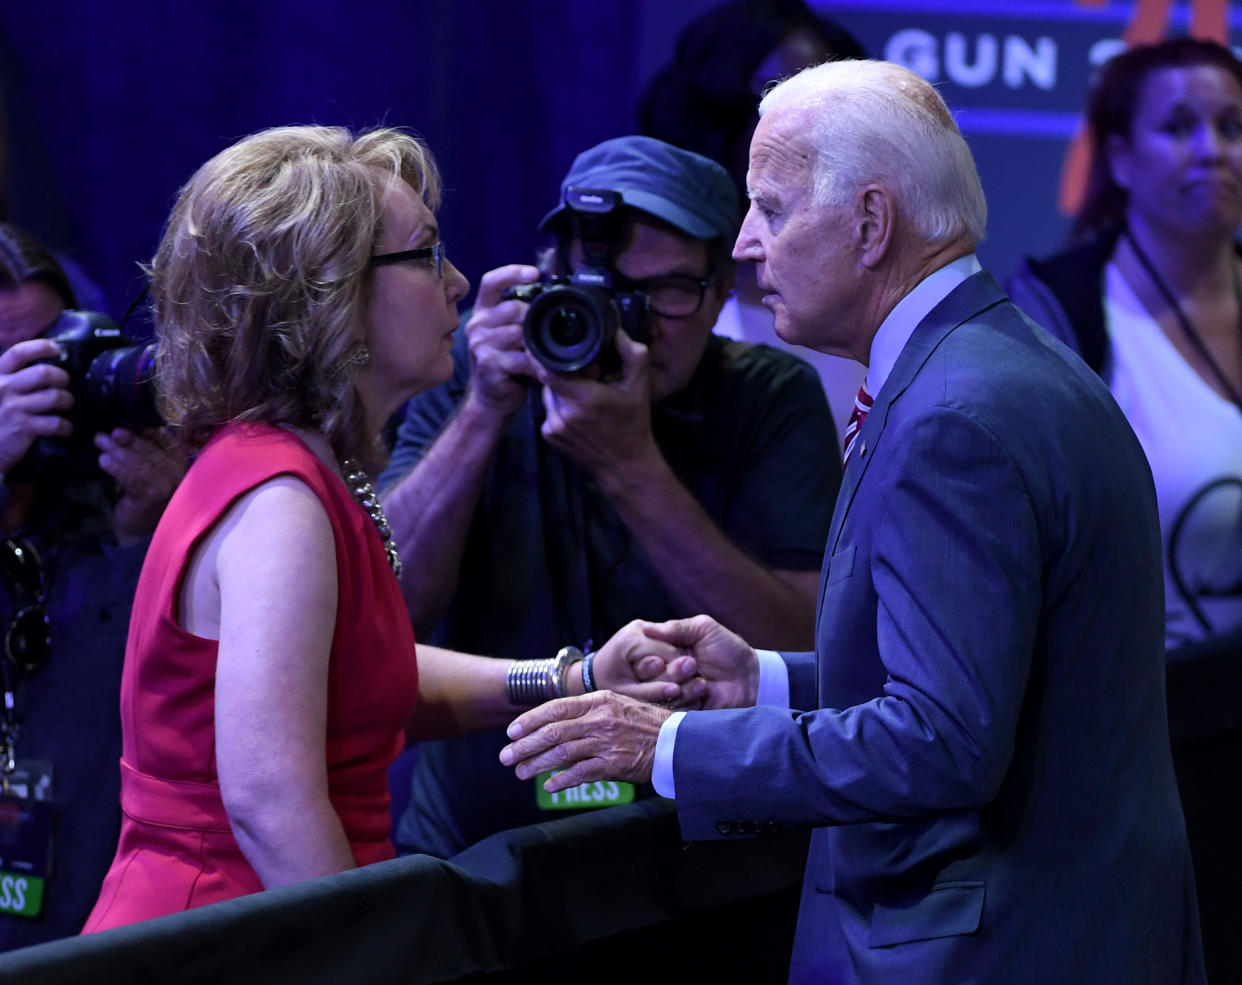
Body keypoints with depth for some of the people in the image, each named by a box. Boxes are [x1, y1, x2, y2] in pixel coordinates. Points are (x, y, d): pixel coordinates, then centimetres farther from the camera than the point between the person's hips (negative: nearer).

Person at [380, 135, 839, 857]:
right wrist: (484, 414, -18)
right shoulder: (488, 371, 2)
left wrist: (632, 466, -21)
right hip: (472, 847, 1)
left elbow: (800, 658, -16)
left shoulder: (774, 401, -2)